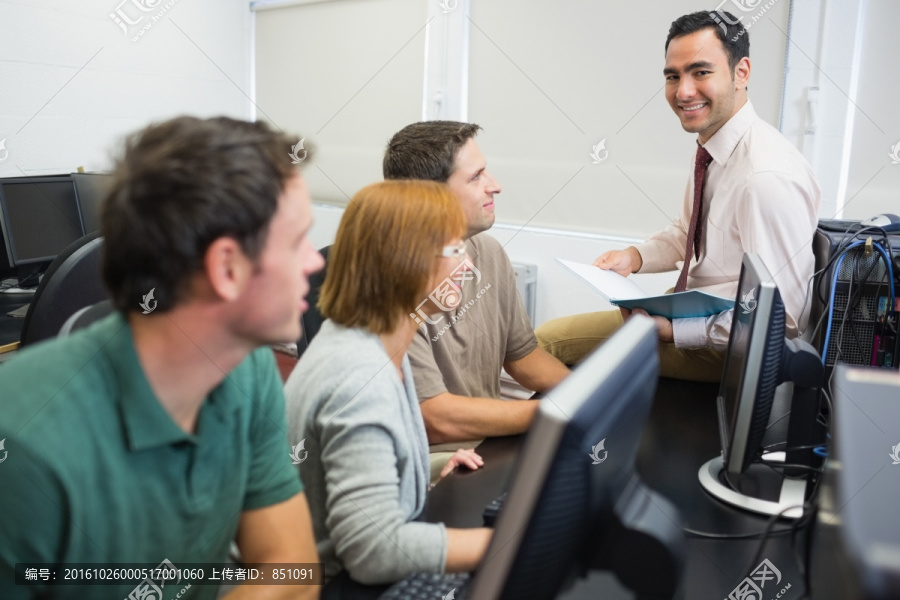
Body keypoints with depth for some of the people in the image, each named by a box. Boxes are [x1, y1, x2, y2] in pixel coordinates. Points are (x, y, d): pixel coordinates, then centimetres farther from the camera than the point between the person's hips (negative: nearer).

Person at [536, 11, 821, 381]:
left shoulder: (767, 177, -28)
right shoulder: (710, 147, 0)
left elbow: (782, 313, -25)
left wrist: (674, 329, -26)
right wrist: (636, 256, -3)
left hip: (727, 345, -8)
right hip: (694, 303, 8)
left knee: (548, 341, -11)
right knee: (548, 336, 7)